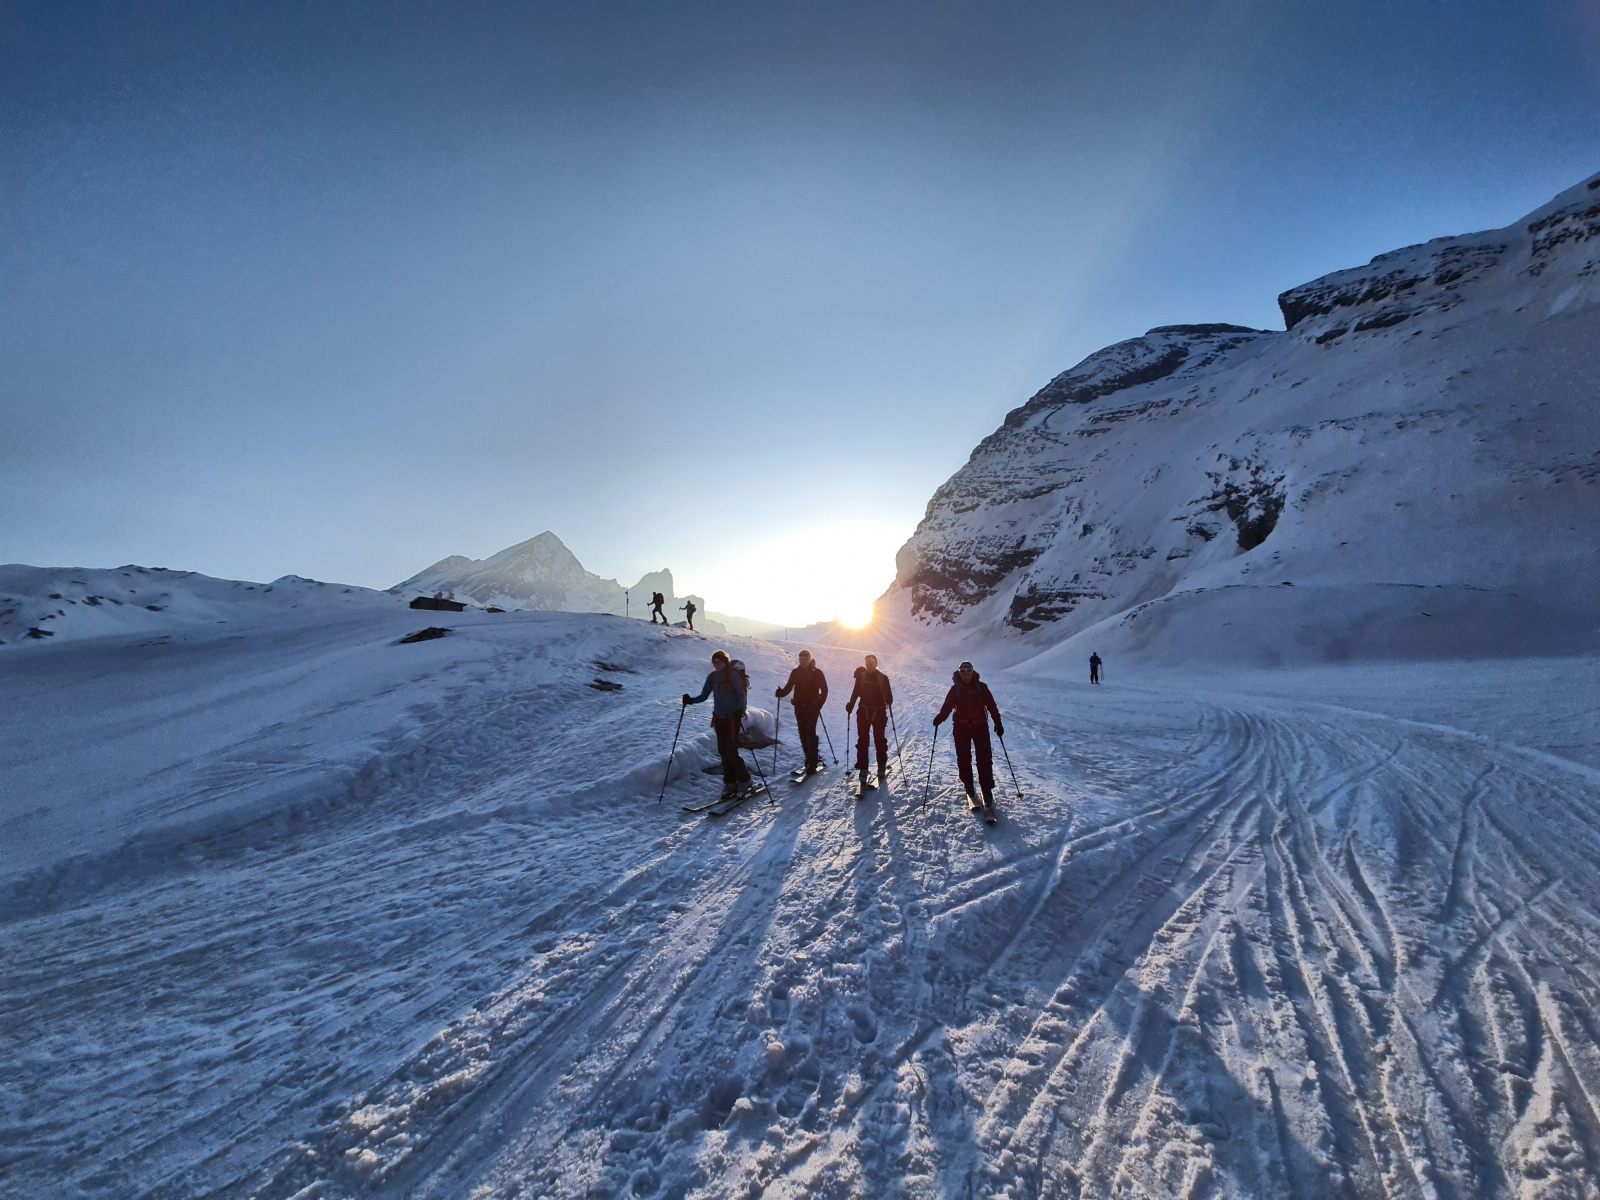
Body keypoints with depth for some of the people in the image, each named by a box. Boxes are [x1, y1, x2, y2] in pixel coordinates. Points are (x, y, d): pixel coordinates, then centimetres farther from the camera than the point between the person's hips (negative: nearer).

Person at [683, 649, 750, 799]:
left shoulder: (733, 675, -10)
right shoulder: (712, 677, 5)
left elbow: (741, 695, -14)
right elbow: (704, 696, 5)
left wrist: (740, 711, -30)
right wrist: (691, 700, -13)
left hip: (733, 717, -6)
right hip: (719, 717, 6)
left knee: (731, 752, -8)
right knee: (723, 752, 7)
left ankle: (744, 781, 10)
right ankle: (730, 783, 17)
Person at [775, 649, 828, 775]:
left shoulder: (817, 672, -3)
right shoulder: (795, 672, 8)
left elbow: (824, 690, -3)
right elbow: (789, 687, 9)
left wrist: (819, 704, -14)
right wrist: (781, 693, -11)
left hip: (812, 707, -4)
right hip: (799, 707, 5)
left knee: (810, 733, -12)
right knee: (803, 734, 7)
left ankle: (812, 762, -9)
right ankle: (811, 757, 22)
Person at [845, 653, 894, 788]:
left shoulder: (883, 678, -2)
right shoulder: (861, 676, 3)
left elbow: (888, 694, -2)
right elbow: (856, 692, 7)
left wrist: (889, 702, -19)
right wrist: (850, 705, -3)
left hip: (879, 713, -2)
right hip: (863, 712, 2)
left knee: (880, 740, 4)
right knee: (862, 741, 0)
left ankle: (882, 767, 19)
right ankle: (862, 769, 5)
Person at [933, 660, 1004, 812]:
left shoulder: (981, 687, -3)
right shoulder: (955, 689, -3)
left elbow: (992, 706, 1)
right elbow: (947, 707, -9)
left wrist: (998, 723, -1)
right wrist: (940, 718, -26)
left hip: (980, 726, 0)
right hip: (961, 728, 1)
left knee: (985, 759, -5)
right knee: (963, 759, 7)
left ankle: (987, 792, 2)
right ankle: (969, 788, 23)